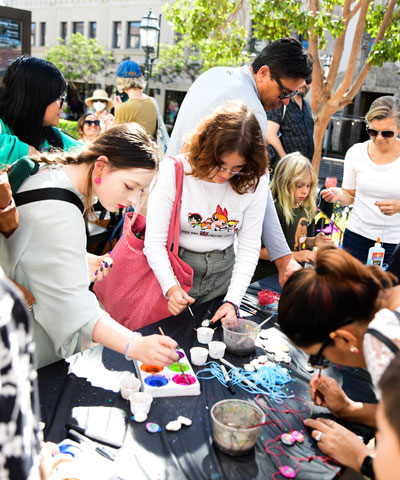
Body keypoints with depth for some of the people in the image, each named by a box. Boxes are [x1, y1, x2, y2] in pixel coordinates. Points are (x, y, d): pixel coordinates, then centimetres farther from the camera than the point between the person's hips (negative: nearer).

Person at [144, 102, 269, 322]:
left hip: (223, 273, 3)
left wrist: (232, 301, -15)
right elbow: (154, 241, -17)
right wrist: (171, 287, -31)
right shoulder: (173, 170, -17)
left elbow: (249, 248, -6)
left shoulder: (254, 183, -9)